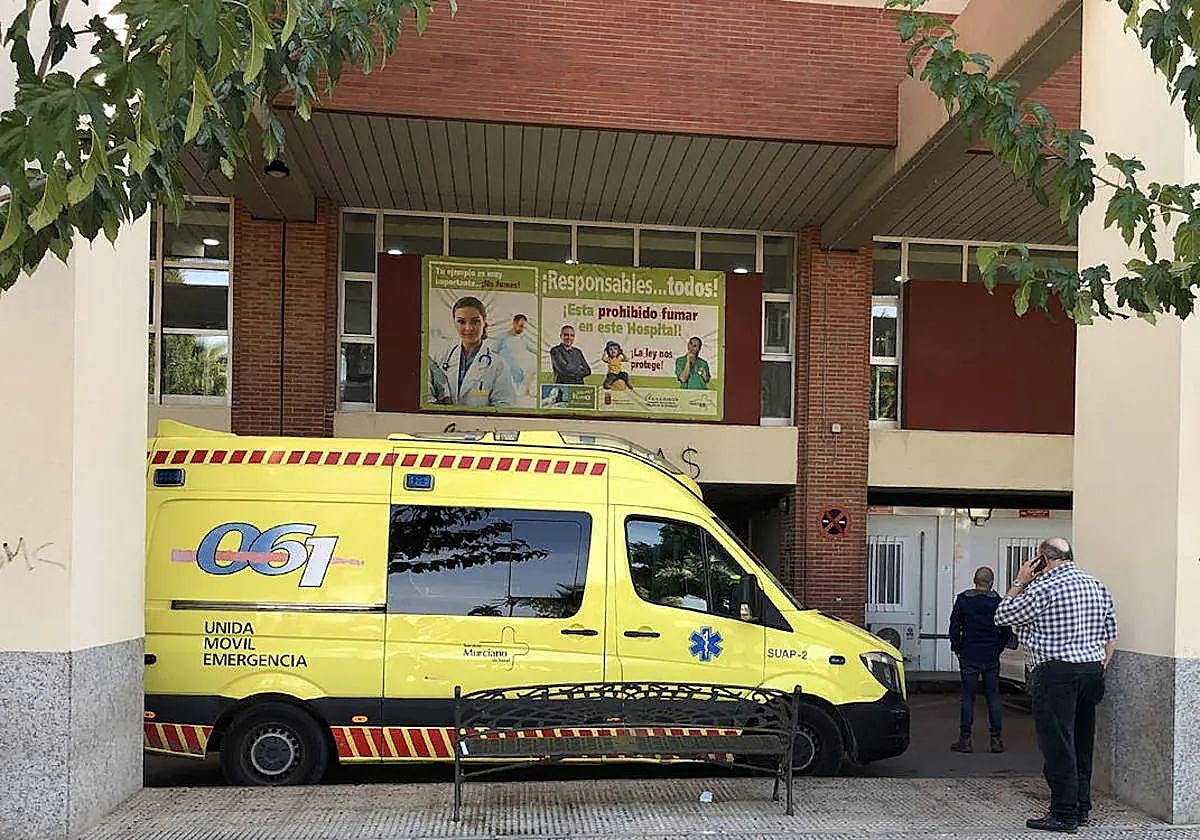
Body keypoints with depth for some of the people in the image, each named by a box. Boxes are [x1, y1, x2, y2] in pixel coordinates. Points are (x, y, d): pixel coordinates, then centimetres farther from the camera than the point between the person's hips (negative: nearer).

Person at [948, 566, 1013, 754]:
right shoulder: (998, 601, 0)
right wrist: (997, 648, 13)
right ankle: (996, 739, 9)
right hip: (991, 658, 1)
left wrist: (957, 649, 8)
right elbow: (1006, 631, 3)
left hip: (969, 656, -1)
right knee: (993, 697, 7)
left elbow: (954, 626, -2)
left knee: (968, 697, 2)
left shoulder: (963, 599, -3)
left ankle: (965, 739, 2)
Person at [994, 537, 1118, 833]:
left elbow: (1003, 615, -3)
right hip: (1093, 671, 8)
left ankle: (1064, 814, -2)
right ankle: (1081, 808, 22)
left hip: (1056, 674, -8)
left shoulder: (1044, 588, -12)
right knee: (1082, 744, 15)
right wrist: (1097, 670, 21)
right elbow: (1110, 637, 15)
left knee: (1057, 745, -4)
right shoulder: (1098, 587, 12)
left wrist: (1020, 583, 4)